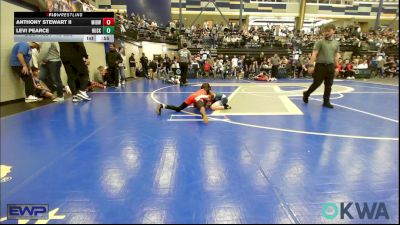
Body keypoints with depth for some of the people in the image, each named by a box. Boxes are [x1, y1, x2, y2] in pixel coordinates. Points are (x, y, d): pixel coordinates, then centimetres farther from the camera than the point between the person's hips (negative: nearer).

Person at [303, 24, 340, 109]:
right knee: (316, 83, -4)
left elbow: (336, 56, 15)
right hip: (320, 65, -4)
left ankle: (326, 101, 13)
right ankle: (306, 94, 20)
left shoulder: (336, 43, 11)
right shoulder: (320, 42, -4)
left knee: (328, 85, 5)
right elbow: (314, 54, -11)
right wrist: (311, 65, -20)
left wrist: (336, 67, 11)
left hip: (330, 66, 4)